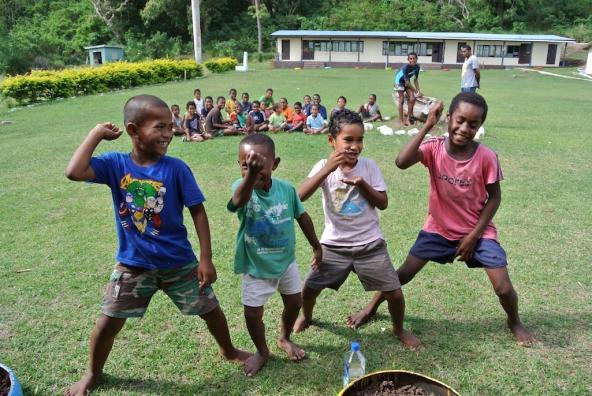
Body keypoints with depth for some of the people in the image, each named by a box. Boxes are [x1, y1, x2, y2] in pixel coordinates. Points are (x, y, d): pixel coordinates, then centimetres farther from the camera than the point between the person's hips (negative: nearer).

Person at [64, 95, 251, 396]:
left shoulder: (176, 168, -15)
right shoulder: (116, 164, -11)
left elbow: (198, 211, -11)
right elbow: (74, 172, -28)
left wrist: (206, 259, -13)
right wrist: (97, 133, -19)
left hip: (179, 262, 0)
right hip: (133, 263, 1)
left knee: (210, 309, 11)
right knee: (108, 321, 10)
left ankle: (229, 351, 42)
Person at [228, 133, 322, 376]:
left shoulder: (286, 189, -14)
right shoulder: (241, 187, -25)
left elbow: (302, 216, 2)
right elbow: (239, 200, -51)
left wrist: (316, 246, 10)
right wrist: (250, 173, -72)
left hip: (285, 261, 3)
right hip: (255, 267, -3)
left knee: (294, 303, 18)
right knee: (252, 313, 4)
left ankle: (285, 339, 48)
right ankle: (262, 351, 35)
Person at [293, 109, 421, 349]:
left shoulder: (369, 166, -5)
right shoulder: (324, 167, -7)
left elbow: (383, 203, -3)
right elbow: (300, 196, -22)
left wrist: (362, 184, -19)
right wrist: (328, 169, -28)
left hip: (370, 244, 0)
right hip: (334, 245, 0)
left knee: (394, 293, 1)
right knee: (309, 288, 1)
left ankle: (399, 329, 32)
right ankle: (306, 317, 37)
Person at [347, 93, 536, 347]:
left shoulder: (486, 157, -18)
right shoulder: (434, 147, -17)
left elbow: (494, 198, -7)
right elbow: (401, 162, -36)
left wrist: (474, 235, -10)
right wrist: (427, 126, -36)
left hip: (477, 231, 0)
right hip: (438, 228, 1)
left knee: (503, 289, -5)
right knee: (404, 273, 2)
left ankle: (514, 322, 29)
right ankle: (371, 308, 25)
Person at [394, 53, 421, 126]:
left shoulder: (417, 67, -13)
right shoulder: (405, 67, -31)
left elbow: (415, 79, -3)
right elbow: (407, 82, -29)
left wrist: (418, 90, -11)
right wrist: (415, 91, -23)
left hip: (407, 82, 6)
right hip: (399, 82, -6)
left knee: (412, 99, -5)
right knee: (401, 100, -7)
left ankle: (408, 118, 3)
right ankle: (401, 120, -1)